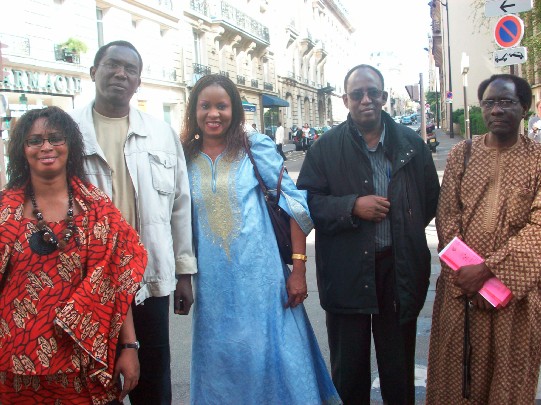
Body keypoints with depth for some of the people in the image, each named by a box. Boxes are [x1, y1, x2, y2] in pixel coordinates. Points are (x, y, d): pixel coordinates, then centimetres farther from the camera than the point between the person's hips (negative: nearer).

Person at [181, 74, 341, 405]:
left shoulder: (256, 148, -3)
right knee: (220, 364, 14)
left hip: (262, 279, -2)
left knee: (274, 361, 5)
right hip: (213, 287, 3)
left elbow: (295, 206, -5)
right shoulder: (185, 159, 5)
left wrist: (299, 268, -9)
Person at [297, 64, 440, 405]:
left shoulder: (412, 144, 5)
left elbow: (431, 198, 13)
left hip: (400, 269, 2)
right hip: (347, 272, -1)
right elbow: (307, 201, -5)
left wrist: (406, 228, 4)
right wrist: (353, 207, -17)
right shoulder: (326, 147, -1)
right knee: (349, 369, 13)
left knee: (399, 367, 14)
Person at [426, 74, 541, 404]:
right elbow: (447, 217, 1)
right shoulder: (461, 155, 6)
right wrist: (466, 275, -10)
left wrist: (486, 269, -18)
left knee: (509, 375, 9)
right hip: (460, 288, 2)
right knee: (455, 370, 10)